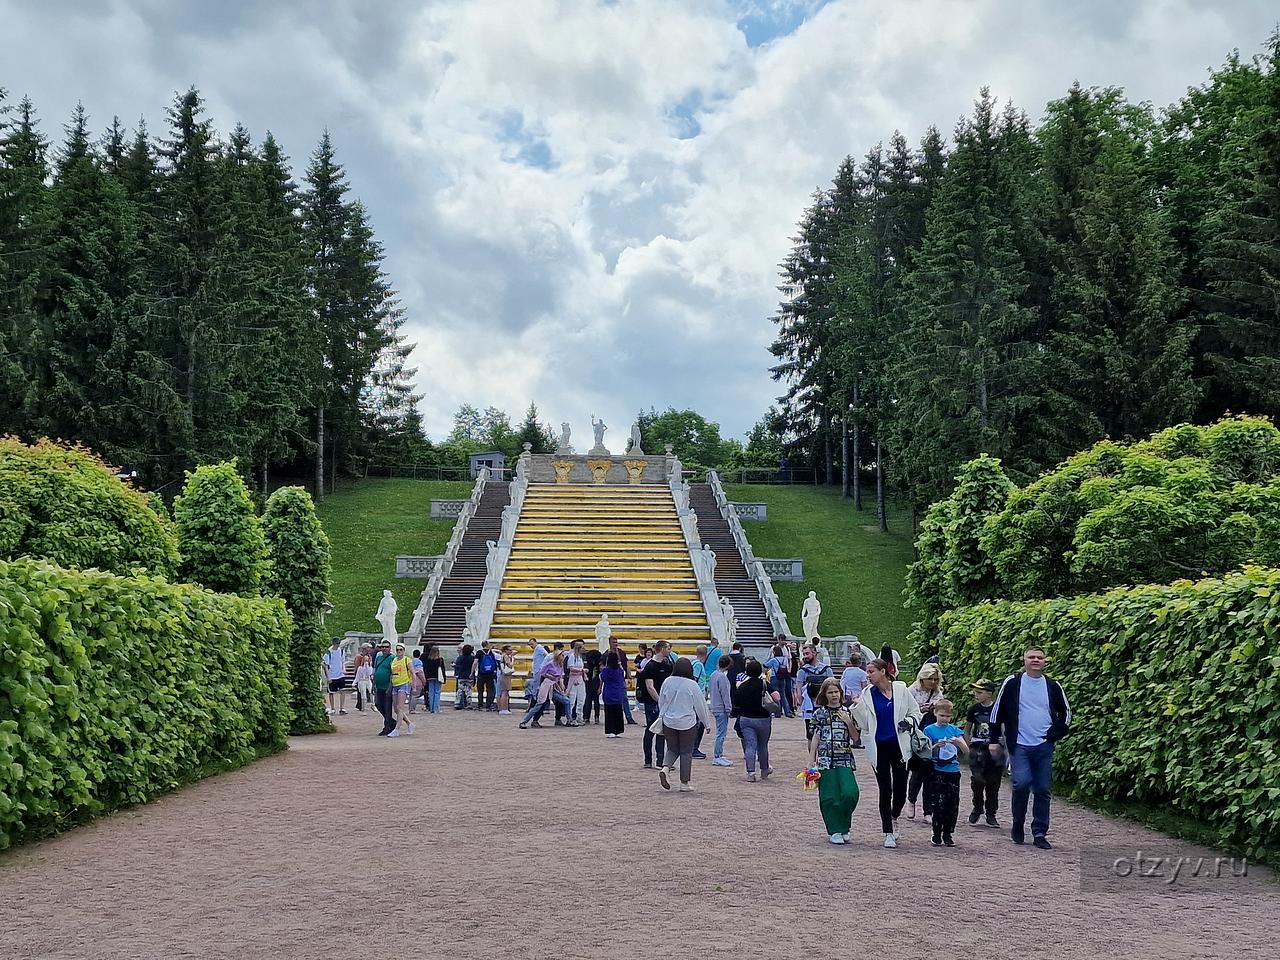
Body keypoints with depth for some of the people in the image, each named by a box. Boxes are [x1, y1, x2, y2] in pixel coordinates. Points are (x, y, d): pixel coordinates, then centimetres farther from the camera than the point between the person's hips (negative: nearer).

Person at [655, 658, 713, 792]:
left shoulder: (667, 682, -3)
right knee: (686, 752, 7)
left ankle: (666, 768, -10)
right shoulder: (692, 685, -13)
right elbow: (701, 705, -5)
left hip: (668, 722, 3)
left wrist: (662, 717, 26)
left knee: (672, 749, 17)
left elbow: (661, 702, 10)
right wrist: (706, 723, 9)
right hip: (687, 724, -3)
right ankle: (684, 783, 9)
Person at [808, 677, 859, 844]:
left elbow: (855, 737, 9)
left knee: (850, 793, -15)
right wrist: (811, 760, 3)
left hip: (844, 759, 1)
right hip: (825, 760, 0)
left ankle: (844, 828, 5)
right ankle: (835, 831, 10)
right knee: (829, 797, -3)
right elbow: (816, 737, 7)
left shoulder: (847, 712, 9)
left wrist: (849, 722, -7)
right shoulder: (820, 713, 6)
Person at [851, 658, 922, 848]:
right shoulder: (867, 695, 1)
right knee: (885, 790, 0)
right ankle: (889, 833, 8)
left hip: (899, 745, 0)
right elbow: (864, 723, -2)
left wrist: (908, 722, -10)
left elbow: (915, 712, 9)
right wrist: (857, 706, -15)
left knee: (900, 789, 3)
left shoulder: (901, 689, 0)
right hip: (879, 747, 0)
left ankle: (894, 817, 34)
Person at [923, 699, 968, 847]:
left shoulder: (954, 729, 8)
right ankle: (937, 835, 0)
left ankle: (948, 834, 13)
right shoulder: (929, 730, 2)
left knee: (953, 804, 3)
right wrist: (936, 746, -19)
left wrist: (959, 742, -17)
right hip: (937, 772, -3)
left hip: (953, 771, 3)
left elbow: (966, 751, 3)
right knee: (939, 804, -8)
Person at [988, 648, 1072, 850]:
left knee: (1043, 790, 3)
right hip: (1019, 745, -3)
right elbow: (997, 711, 5)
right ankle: (1018, 826, 5)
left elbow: (1065, 712, 19)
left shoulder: (1053, 687, 7)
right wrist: (994, 740, 3)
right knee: (1022, 784, -16)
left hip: (1044, 746, 3)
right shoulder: (1012, 683, 1)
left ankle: (1040, 833, 10)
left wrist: (1055, 734, 6)